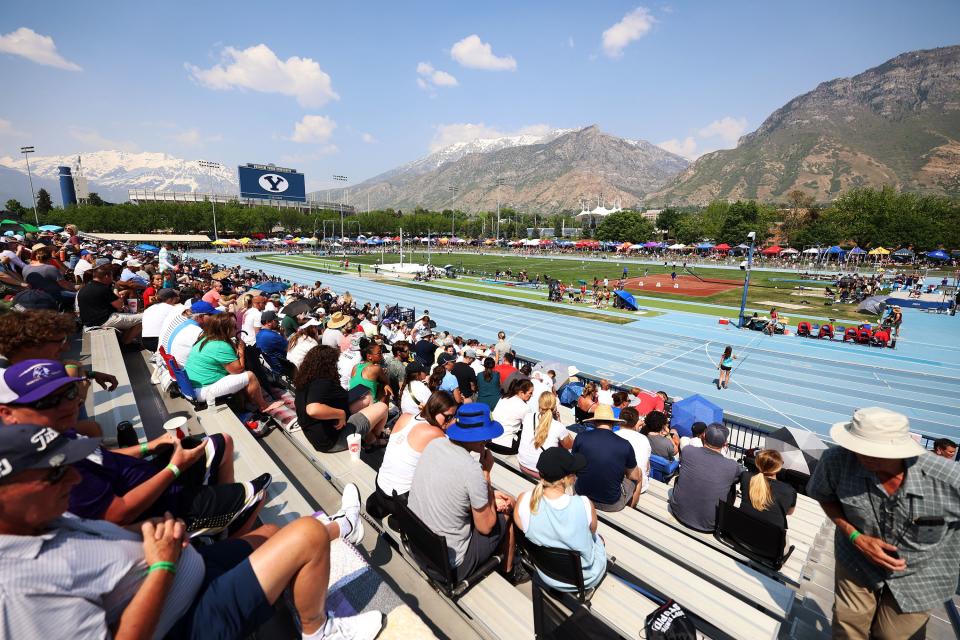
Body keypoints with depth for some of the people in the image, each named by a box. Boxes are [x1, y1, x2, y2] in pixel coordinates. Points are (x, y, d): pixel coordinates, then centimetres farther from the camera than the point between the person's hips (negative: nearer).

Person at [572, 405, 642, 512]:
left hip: (582, 495, 2)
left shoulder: (581, 437, -13)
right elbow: (634, 477, 0)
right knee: (639, 473, 24)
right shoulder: (625, 445, -16)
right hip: (611, 503, -1)